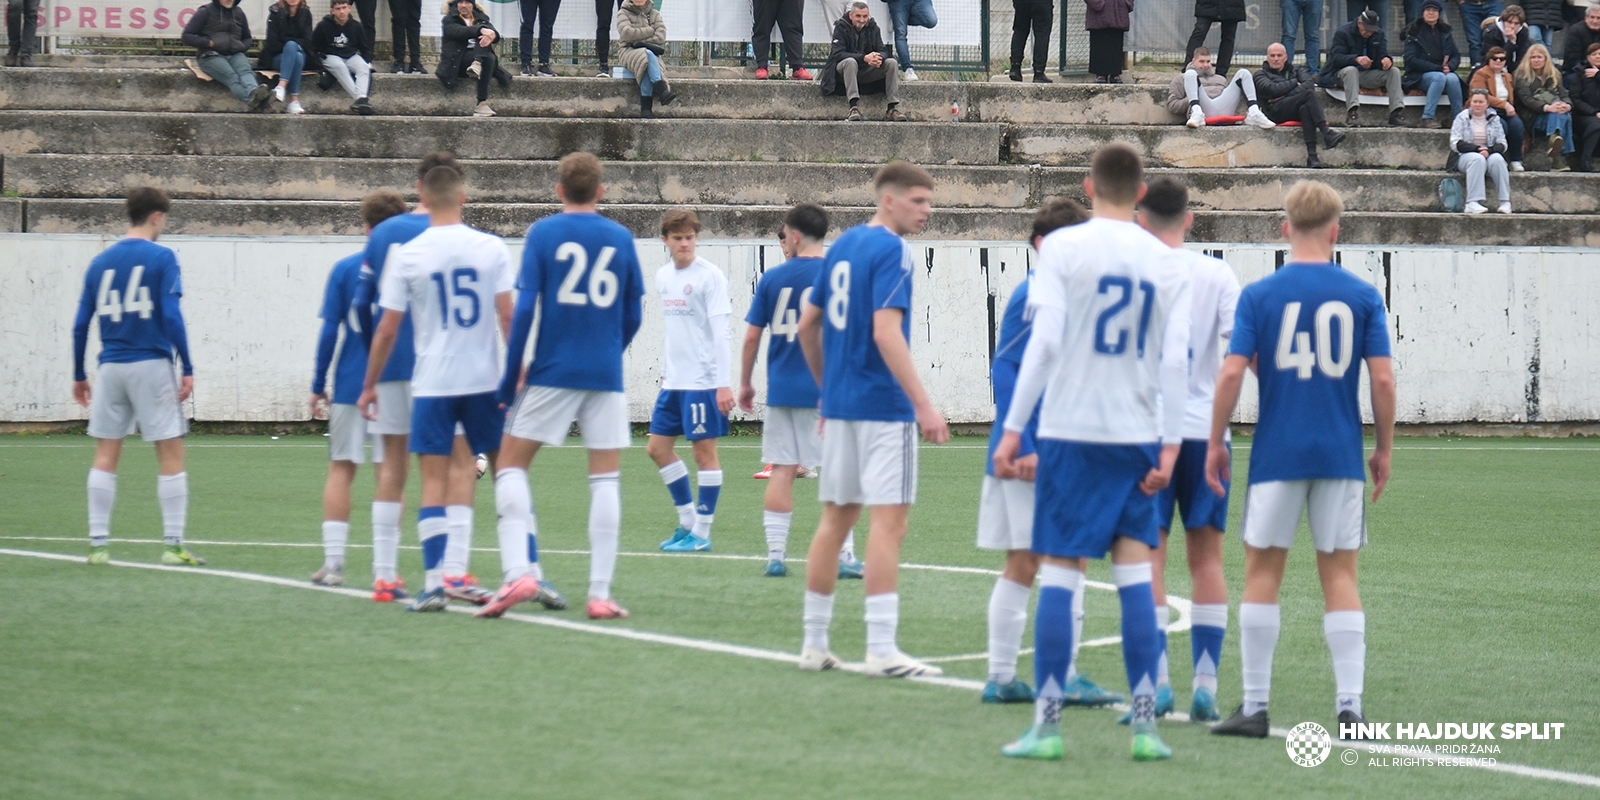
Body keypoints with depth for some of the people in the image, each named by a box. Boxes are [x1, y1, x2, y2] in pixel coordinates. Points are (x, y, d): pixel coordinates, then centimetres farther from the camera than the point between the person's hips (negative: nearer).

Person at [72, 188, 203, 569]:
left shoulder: (100, 262, 9)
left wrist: (79, 376, 16)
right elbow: (172, 317, -11)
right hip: (152, 365, -4)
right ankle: (173, 546, -3)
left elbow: (81, 324, 8)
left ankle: (98, 544, 5)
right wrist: (187, 370, -9)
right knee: (171, 455, 0)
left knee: (105, 456, 8)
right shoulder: (161, 258, -4)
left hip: (111, 366, 4)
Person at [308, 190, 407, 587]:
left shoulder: (345, 269, 0)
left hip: (349, 386, 0)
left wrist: (318, 386, 4)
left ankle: (333, 563, 2)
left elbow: (329, 331, -2)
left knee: (341, 470, 7)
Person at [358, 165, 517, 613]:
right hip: (485, 380, 1)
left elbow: (387, 329, 0)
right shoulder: (491, 248, -1)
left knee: (434, 481, 1)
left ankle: (434, 584, -5)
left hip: (432, 384, -1)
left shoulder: (408, 256, -3)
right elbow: (507, 315, -4)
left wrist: (369, 385, 10)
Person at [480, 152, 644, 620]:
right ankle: (600, 593, 1)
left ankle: (520, 572, -10)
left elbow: (524, 309, -7)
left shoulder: (543, 234, -2)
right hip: (606, 376, 2)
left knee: (511, 462, 8)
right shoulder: (621, 239, 5)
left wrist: (511, 377, -2)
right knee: (606, 476, 6)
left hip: (552, 371, -2)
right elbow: (633, 317, 9)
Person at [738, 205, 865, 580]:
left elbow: (752, 337, 4)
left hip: (782, 390, 2)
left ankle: (775, 554, 4)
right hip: (828, 390, -2)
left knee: (782, 470, 6)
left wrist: (745, 384, 15)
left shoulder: (772, 279, 2)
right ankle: (845, 556, -2)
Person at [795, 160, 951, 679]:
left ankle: (814, 644, 15)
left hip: (840, 404, 8)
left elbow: (807, 324, 16)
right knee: (888, 521, -8)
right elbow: (885, 332, -22)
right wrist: (923, 405, -24)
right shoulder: (891, 252, -12)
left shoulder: (842, 246, 12)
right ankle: (881, 650, -12)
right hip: (883, 406, -8)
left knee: (836, 519, 13)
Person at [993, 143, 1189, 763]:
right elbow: (1175, 362, 1)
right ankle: (1144, 722, 2)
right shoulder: (1168, 263, 6)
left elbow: (1045, 342, -11)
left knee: (1059, 572, 0)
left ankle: (1047, 724, 0)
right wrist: (1170, 444, 4)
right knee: (1135, 575, 6)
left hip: (1071, 431, -3)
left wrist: (1013, 428, -8)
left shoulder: (1063, 247, -4)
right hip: (1137, 435, 3)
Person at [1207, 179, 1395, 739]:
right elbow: (1382, 378, -3)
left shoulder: (1258, 295, -3)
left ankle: (1255, 707, 5)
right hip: (1341, 456, 1)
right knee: (1340, 575, 6)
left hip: (1276, 455, -1)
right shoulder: (1362, 297, 0)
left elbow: (1231, 373, -7)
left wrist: (1216, 443, 3)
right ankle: (1349, 705, 1)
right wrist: (1384, 450, 8)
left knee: (1262, 572, 6)